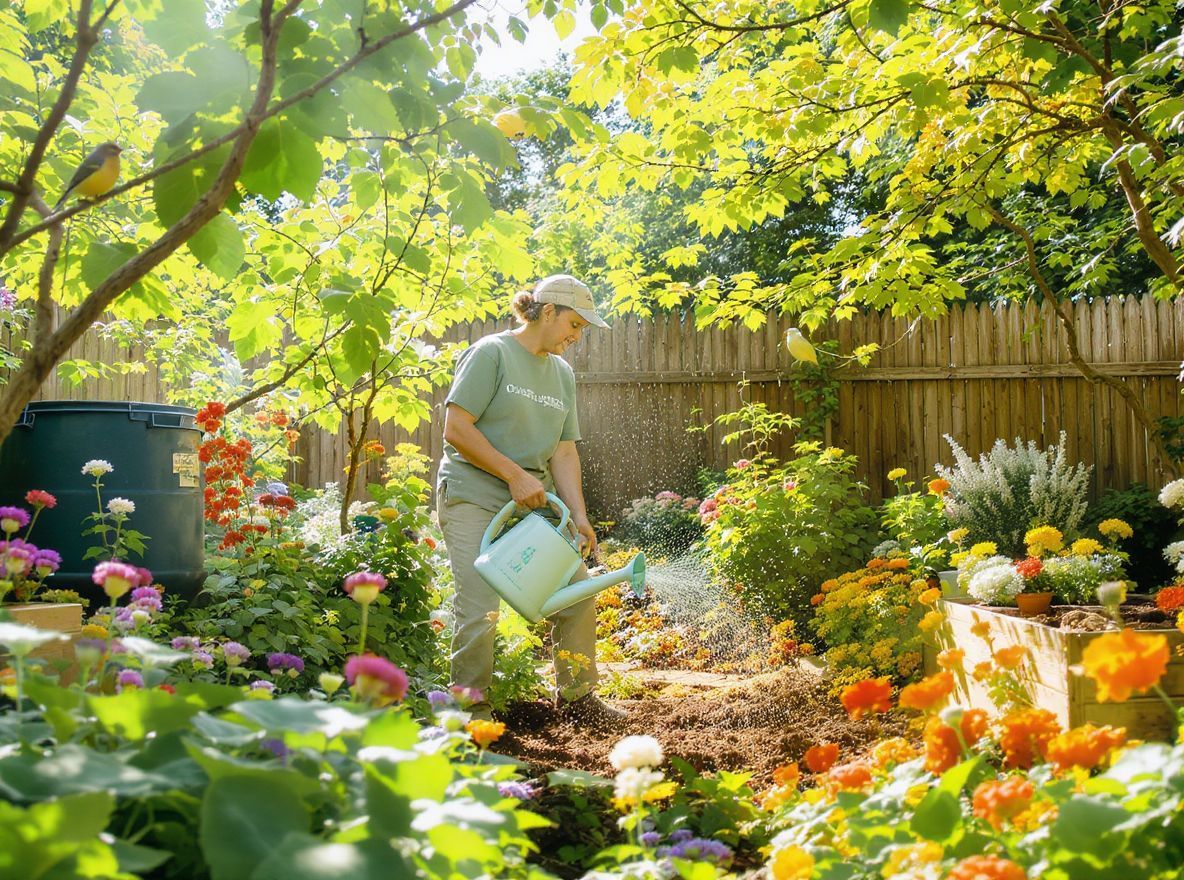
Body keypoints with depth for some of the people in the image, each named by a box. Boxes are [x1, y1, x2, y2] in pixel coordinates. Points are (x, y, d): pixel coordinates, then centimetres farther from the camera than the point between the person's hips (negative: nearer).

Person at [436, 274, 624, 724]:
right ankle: (472, 712, 7)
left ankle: (575, 696, 24)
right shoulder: (491, 353, -8)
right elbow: (456, 429, -15)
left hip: (534, 502, 7)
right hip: (473, 497, -7)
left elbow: (563, 452, 9)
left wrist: (579, 517, -3)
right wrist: (515, 475, -18)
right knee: (479, 609, -10)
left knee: (578, 591, 7)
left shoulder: (563, 374, 13)